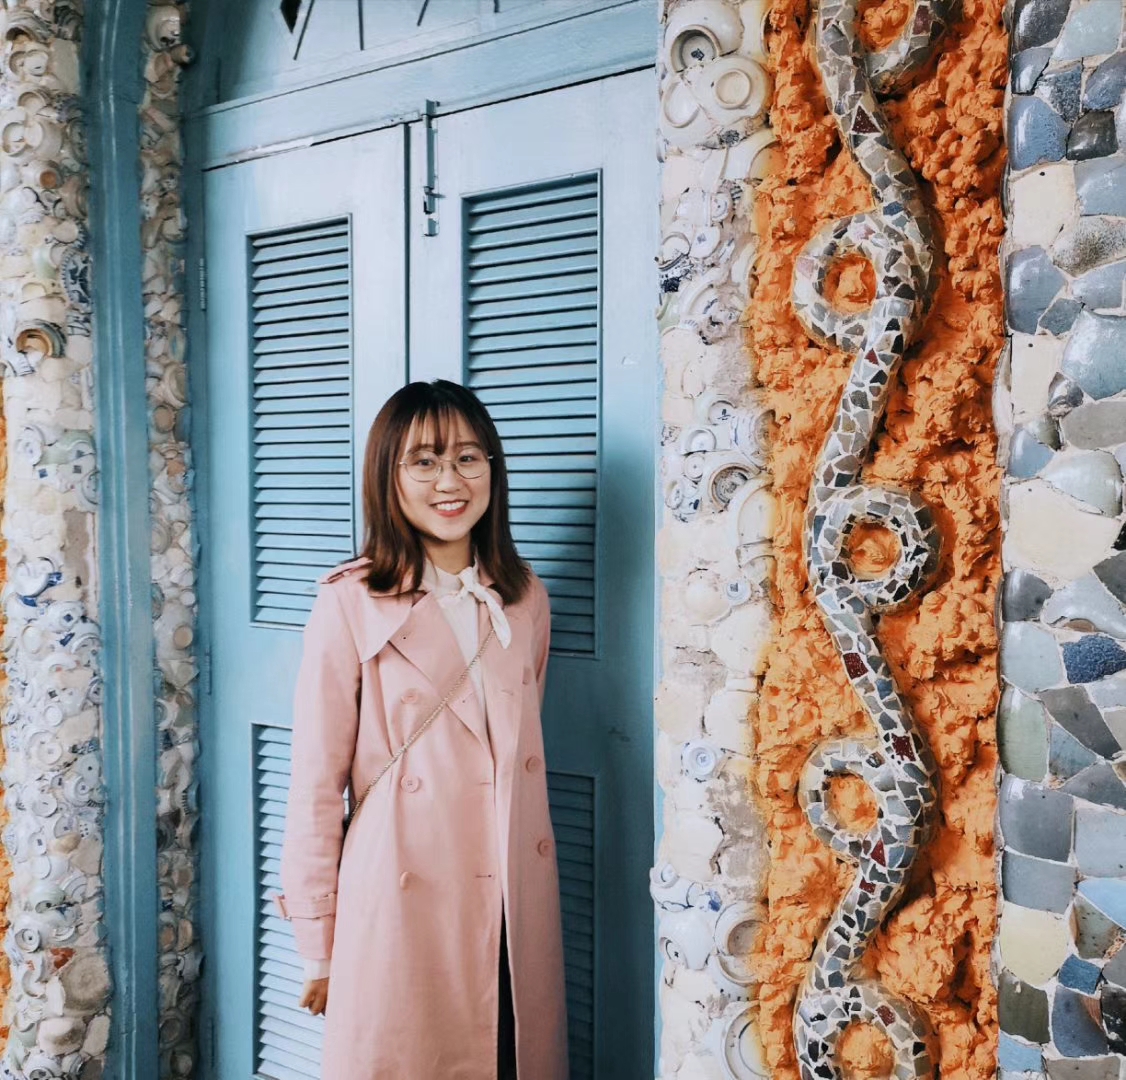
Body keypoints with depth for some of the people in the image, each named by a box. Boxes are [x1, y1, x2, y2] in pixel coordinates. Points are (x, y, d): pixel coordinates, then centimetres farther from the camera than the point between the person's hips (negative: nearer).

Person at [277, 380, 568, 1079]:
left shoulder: (526, 601, 5)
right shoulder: (352, 605, -10)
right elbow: (317, 785, -7)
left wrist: (528, 879, 13)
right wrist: (318, 947, -4)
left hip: (518, 911, 4)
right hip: (401, 909, -4)